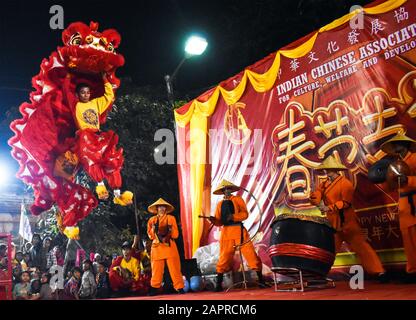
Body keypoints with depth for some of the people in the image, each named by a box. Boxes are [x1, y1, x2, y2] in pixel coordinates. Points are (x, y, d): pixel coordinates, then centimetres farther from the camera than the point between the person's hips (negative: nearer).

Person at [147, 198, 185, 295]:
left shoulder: (171, 218, 8)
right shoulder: (152, 220, 11)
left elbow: (176, 234, 4)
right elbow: (150, 235, 8)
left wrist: (170, 230, -15)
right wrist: (154, 230, -9)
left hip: (169, 246, -1)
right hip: (157, 246, 1)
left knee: (174, 268, -4)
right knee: (157, 269, 0)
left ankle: (179, 288, -1)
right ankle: (154, 288, 10)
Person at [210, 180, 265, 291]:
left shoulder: (238, 199, 6)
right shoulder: (220, 204, 14)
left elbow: (245, 214, -6)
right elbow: (219, 221, 10)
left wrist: (233, 216, -20)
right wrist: (213, 220, -11)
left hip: (239, 230, -2)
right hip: (226, 232, 2)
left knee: (250, 254, -3)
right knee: (224, 257, 3)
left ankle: (261, 280, 5)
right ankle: (219, 284, 10)